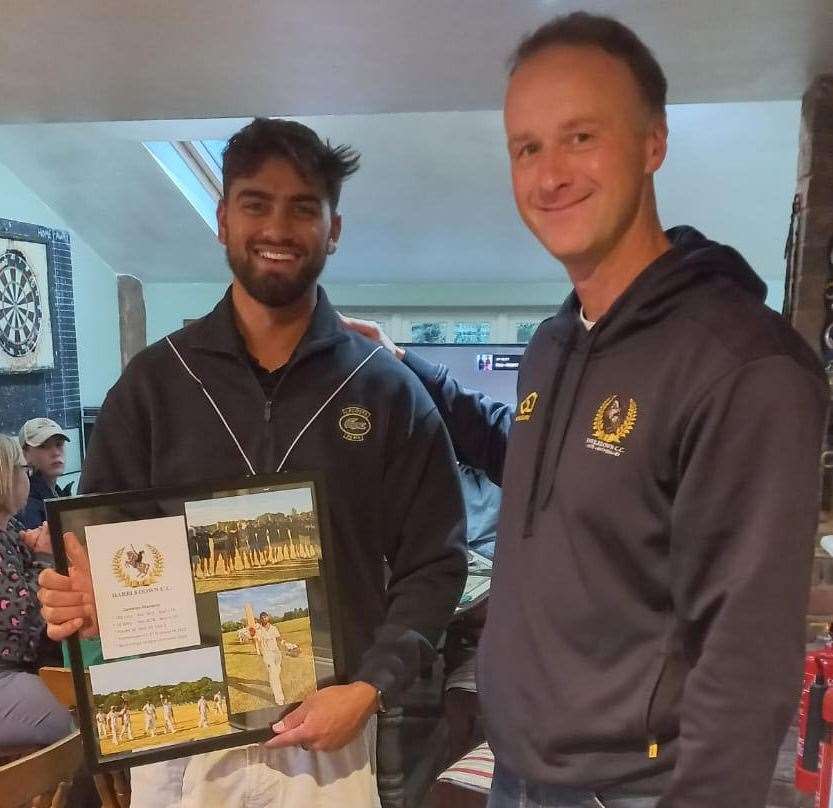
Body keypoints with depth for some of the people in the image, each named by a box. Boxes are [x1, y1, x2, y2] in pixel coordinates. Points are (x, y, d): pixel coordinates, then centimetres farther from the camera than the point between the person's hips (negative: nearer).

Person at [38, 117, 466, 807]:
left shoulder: (390, 391, -3)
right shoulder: (153, 381, 0)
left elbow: (433, 562, -2)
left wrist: (371, 687, -13)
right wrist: (88, 598, -16)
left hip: (327, 731, -1)